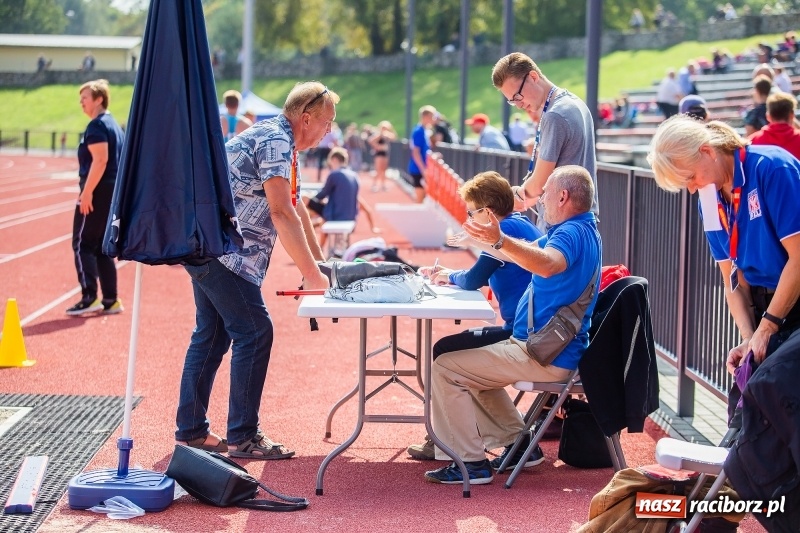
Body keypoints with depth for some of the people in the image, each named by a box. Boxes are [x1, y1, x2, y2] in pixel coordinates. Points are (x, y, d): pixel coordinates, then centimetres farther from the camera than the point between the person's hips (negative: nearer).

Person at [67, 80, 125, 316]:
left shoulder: (97, 125, -12)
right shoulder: (114, 125, 17)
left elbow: (100, 160, -22)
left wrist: (87, 192, -23)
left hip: (97, 193, -9)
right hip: (113, 191, 9)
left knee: (83, 245, -5)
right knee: (101, 247, 13)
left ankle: (89, 298, -9)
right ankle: (110, 300, 13)